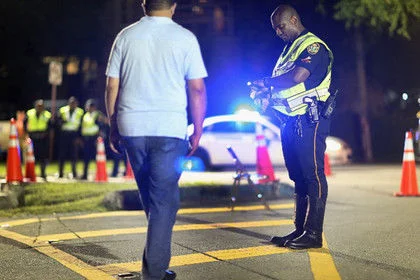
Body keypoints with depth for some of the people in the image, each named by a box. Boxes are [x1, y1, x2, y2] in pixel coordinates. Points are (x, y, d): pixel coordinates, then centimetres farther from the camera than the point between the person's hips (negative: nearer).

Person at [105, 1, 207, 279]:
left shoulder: (126, 36, 7)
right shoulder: (185, 38, -1)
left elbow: (112, 87, 8)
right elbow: (197, 89, -3)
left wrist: (113, 127, 16)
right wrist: (198, 131, 5)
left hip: (131, 128, 3)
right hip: (170, 129, -3)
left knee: (150, 195, 19)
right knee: (164, 197, 2)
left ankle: (156, 255, 30)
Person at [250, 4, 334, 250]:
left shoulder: (314, 45, -8)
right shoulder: (289, 48, 22)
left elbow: (297, 77, -22)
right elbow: (281, 85, 24)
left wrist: (266, 83, -9)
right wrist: (267, 96, 3)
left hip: (310, 121, -10)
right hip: (291, 122, 10)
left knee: (313, 175, -8)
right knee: (298, 176, 11)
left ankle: (314, 233, -8)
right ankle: (300, 230, 16)